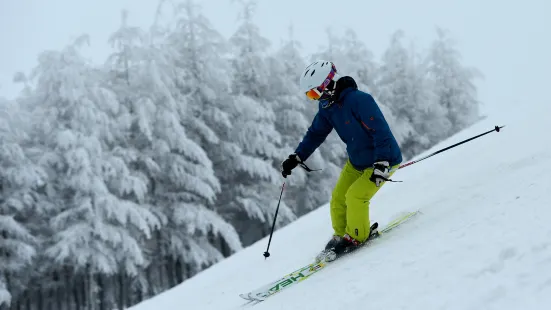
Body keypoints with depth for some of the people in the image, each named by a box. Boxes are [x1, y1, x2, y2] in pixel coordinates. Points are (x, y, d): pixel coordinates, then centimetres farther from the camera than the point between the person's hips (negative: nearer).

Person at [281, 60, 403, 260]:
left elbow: (381, 132, -32)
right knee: (338, 199, 4)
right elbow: (315, 134, 9)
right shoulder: (327, 107, -3)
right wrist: (295, 158, 1)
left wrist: (381, 164, -38)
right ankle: (341, 236, 23)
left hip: (383, 159, -8)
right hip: (356, 161, 8)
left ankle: (357, 238, 3)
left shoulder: (359, 100, -30)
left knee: (355, 196, -18)